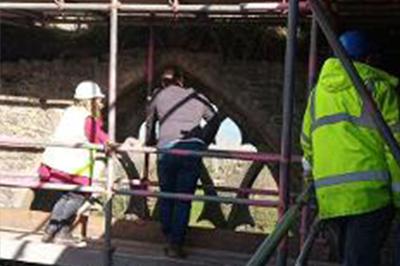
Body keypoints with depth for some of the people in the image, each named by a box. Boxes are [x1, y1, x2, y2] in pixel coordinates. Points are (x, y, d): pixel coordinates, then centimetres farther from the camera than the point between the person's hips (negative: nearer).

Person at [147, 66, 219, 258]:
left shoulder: (159, 95, 19)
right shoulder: (197, 98, 21)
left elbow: (150, 121, 32)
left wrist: (151, 140, 50)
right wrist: (205, 141, 44)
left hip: (168, 149, 0)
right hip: (193, 148, 1)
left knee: (166, 197, 14)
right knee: (183, 200, 5)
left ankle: (169, 240, 16)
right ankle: (176, 245, 4)